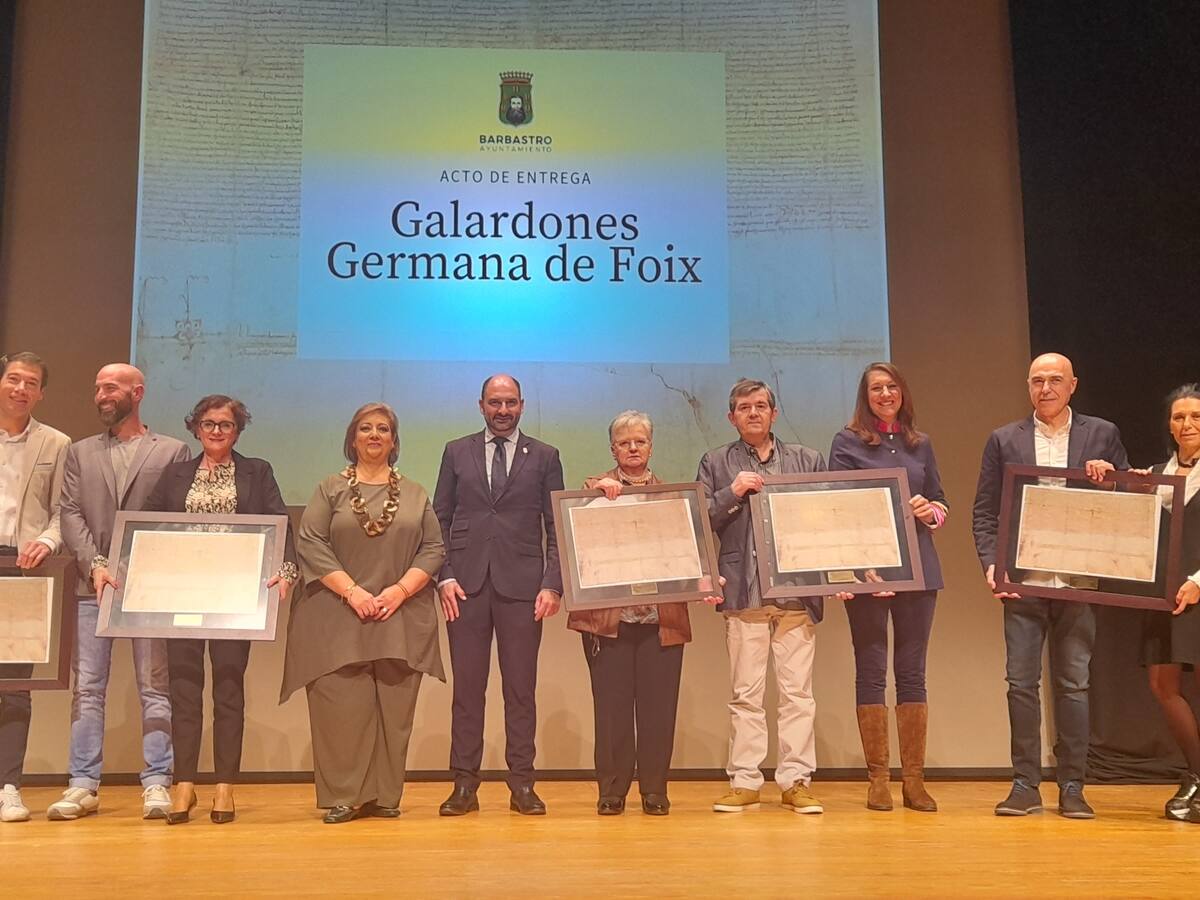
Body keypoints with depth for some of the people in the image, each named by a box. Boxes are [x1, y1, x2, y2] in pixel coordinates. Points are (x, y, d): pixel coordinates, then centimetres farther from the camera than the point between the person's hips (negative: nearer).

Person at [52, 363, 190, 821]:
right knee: (87, 687, 4)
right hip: (94, 585, 3)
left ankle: (157, 783, 4)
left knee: (155, 687, 0)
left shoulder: (172, 451, 7)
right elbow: (71, 514, 6)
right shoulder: (80, 452, 16)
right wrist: (95, 564, -9)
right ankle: (83, 784, 10)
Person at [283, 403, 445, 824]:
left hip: (402, 619, 2)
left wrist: (401, 589, -9)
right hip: (339, 618, -1)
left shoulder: (415, 494, 14)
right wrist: (351, 590, -12)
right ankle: (344, 797, 3)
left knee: (394, 707, 0)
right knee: (342, 707, -5)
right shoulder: (330, 489, 9)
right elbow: (310, 543, -2)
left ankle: (385, 797, 7)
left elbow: (433, 549, 6)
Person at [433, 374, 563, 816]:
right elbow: (440, 520, 9)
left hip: (521, 585, 0)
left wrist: (553, 584, -5)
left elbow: (556, 526, 5)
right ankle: (464, 784, 10)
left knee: (521, 688, 3)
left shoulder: (544, 457, 9)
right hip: (466, 584, 1)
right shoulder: (457, 452, 11)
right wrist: (444, 576, -3)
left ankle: (522, 784, 9)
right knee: (467, 687, 3)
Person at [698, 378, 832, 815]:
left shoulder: (807, 460, 14)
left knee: (798, 692, 2)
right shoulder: (716, 463, 11)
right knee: (745, 694, 3)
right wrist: (732, 493, -11)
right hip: (744, 594, -1)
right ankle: (744, 782, 9)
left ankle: (796, 780, 9)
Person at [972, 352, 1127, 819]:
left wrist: (1108, 479, -14)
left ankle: (1072, 787, 12)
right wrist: (991, 565, -8)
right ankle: (1025, 785, 9)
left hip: (1077, 582, 0)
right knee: (1021, 683, 1)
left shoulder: (1102, 435, 7)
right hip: (1022, 582, 1)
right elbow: (984, 511, 5)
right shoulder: (1004, 440, 7)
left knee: (1073, 683, 4)